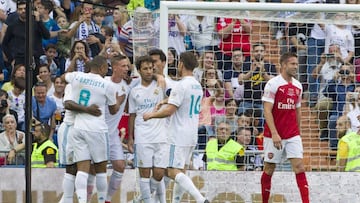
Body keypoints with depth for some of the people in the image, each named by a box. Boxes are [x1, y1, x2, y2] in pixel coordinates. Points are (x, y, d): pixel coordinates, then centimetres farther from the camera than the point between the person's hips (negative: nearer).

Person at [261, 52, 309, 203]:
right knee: (269, 169, 5)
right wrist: (274, 134, -22)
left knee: (299, 166, -7)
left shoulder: (297, 86, 10)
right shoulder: (273, 84, -9)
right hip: (274, 135, -5)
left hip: (293, 135, 5)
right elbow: (267, 110, -15)